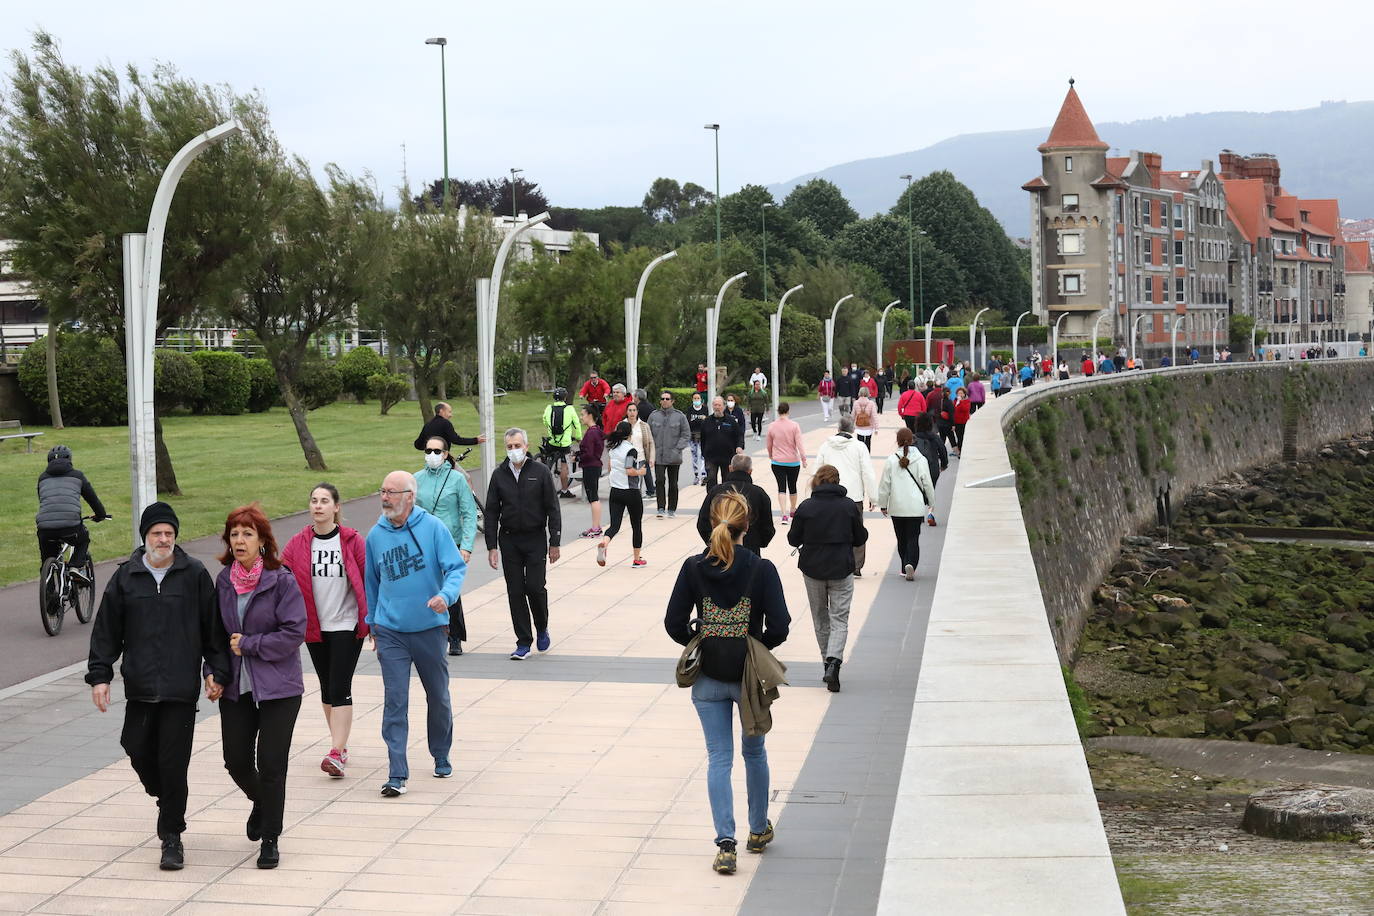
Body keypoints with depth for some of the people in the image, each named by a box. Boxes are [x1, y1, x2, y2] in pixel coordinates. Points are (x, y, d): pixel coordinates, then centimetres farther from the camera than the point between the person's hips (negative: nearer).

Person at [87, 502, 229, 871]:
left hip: (182, 688, -3)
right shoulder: (125, 577, 5)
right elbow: (106, 631, 9)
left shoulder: (195, 574, 0)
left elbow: (213, 628, 4)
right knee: (138, 749, 5)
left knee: (174, 762, -3)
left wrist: (216, 671, 0)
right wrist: (99, 674, 4)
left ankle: (171, 836, 8)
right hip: (139, 687, 3)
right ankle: (167, 800, 35)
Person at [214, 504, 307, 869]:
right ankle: (262, 803, 40)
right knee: (236, 761, 7)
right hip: (235, 687, 5)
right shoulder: (223, 581, 6)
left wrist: (248, 645, -13)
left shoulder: (281, 580, -10)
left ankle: (270, 839, 10)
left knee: (271, 765, -4)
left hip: (278, 688, -5)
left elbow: (294, 632, -14)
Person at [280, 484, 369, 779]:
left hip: (347, 624, -4)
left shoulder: (352, 541, -5)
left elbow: (369, 580, -1)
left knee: (340, 688, -11)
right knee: (327, 688, 13)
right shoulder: (298, 543, 2)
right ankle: (341, 746, 25)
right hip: (314, 627, 4)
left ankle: (336, 754, -15)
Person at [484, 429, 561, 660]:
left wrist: (554, 543, -4)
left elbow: (552, 509, 0)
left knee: (535, 587, -8)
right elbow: (491, 512, 6)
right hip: (508, 541, 2)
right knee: (515, 592, 2)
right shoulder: (499, 474, 4)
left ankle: (542, 629, 20)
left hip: (535, 539, -2)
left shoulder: (540, 472, -2)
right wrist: (491, 546, 0)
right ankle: (524, 643, 9)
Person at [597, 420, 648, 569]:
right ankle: (637, 560, 18)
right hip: (631, 493, -5)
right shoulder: (631, 450, -16)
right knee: (636, 526, 12)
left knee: (614, 525, 2)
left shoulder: (612, 448, 5)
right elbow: (629, 471, -25)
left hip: (615, 492, 5)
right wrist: (640, 472, -6)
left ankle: (604, 543, -30)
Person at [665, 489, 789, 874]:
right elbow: (779, 628, -14)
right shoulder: (762, 569, -12)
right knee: (754, 753, 19)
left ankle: (725, 844, -2)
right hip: (750, 675, -1)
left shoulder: (694, 568, -7)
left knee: (719, 758, 6)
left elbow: (674, 624, -6)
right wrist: (757, 648, 5)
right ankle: (759, 829, 34)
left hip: (708, 677, 1)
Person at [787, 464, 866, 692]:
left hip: (813, 569, 0)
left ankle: (828, 663, 22)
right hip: (842, 569, 0)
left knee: (820, 618, 17)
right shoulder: (849, 505, -5)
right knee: (839, 619, 2)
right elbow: (860, 539, 2)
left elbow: (793, 539, -2)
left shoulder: (806, 507, -8)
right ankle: (834, 663, -19)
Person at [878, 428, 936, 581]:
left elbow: (884, 485, 0)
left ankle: (905, 568, 20)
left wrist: (883, 504, 11)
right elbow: (927, 483, -1)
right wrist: (931, 502, 12)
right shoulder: (921, 460, -6)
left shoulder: (891, 460, -5)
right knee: (913, 538, 1)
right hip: (916, 508, -1)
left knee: (902, 538, 14)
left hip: (897, 508, 1)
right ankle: (910, 563, -20)